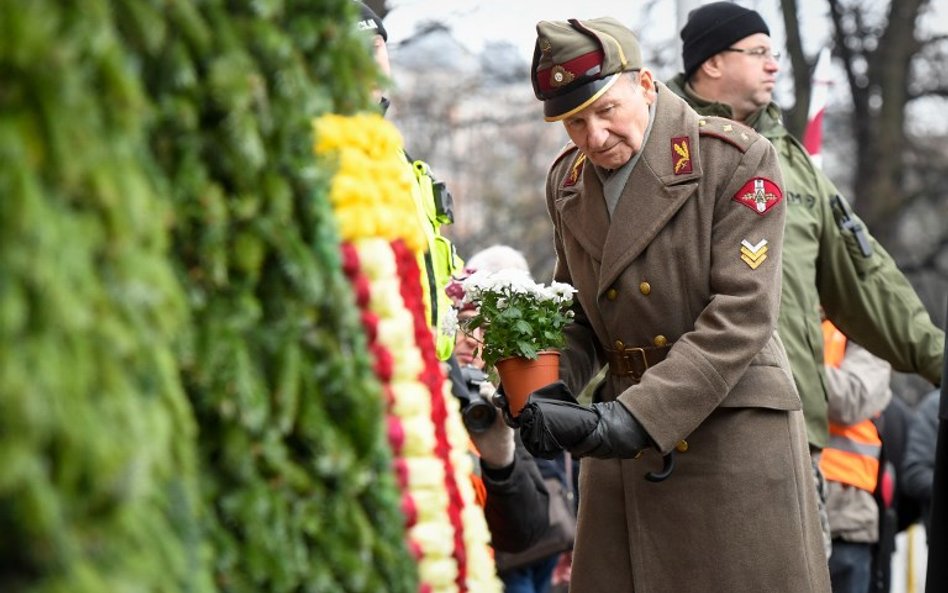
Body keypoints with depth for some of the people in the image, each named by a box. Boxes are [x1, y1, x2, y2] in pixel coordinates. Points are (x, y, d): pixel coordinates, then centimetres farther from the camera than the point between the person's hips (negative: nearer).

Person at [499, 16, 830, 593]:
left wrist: (637, 415, -23)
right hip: (624, 437, 5)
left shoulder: (736, 160, -10)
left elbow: (742, 313, -17)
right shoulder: (567, 180, 9)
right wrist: (553, 388, -5)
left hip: (732, 431, -5)